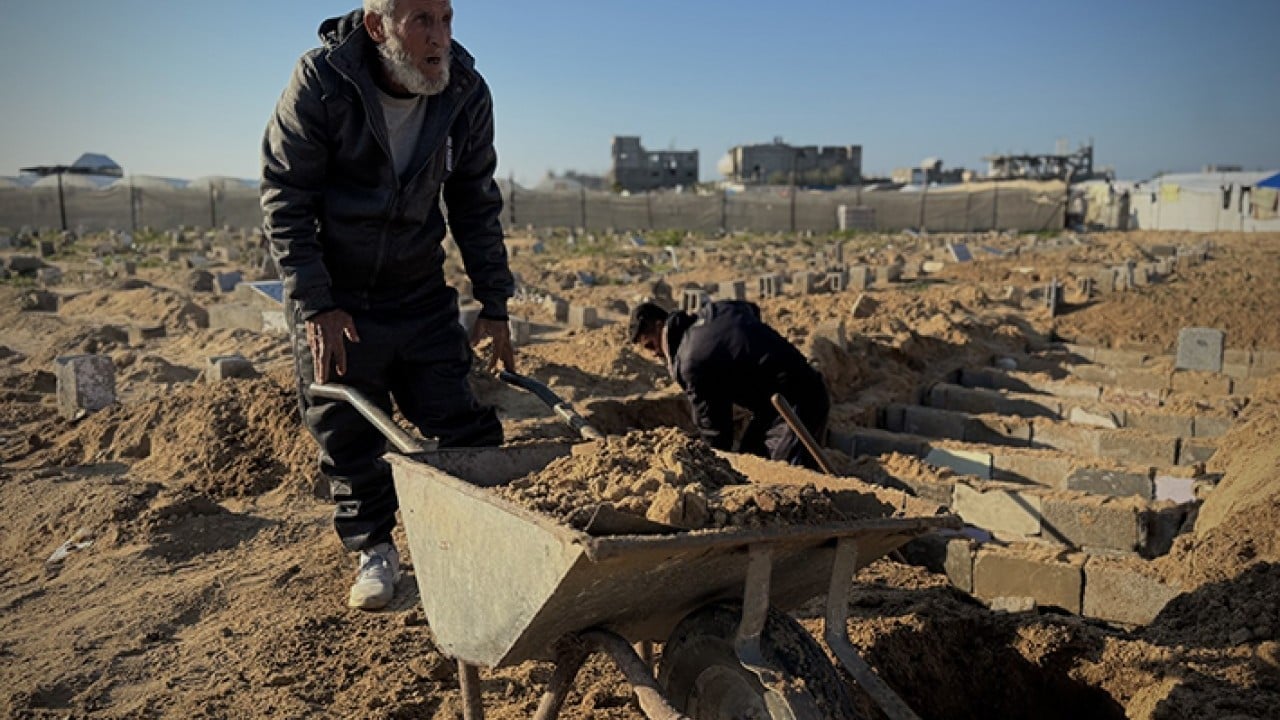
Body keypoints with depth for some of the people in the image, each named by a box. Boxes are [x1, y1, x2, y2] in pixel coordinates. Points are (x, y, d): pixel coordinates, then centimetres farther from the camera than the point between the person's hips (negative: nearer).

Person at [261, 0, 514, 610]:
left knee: (462, 422, 0)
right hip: (332, 295, -2)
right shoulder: (319, 82, -17)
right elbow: (284, 198, -12)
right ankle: (375, 550, 24)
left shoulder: (466, 92, -8)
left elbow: (476, 204, 2)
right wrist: (315, 306, -17)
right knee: (346, 430, 5)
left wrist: (494, 306, -1)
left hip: (420, 291, 2)